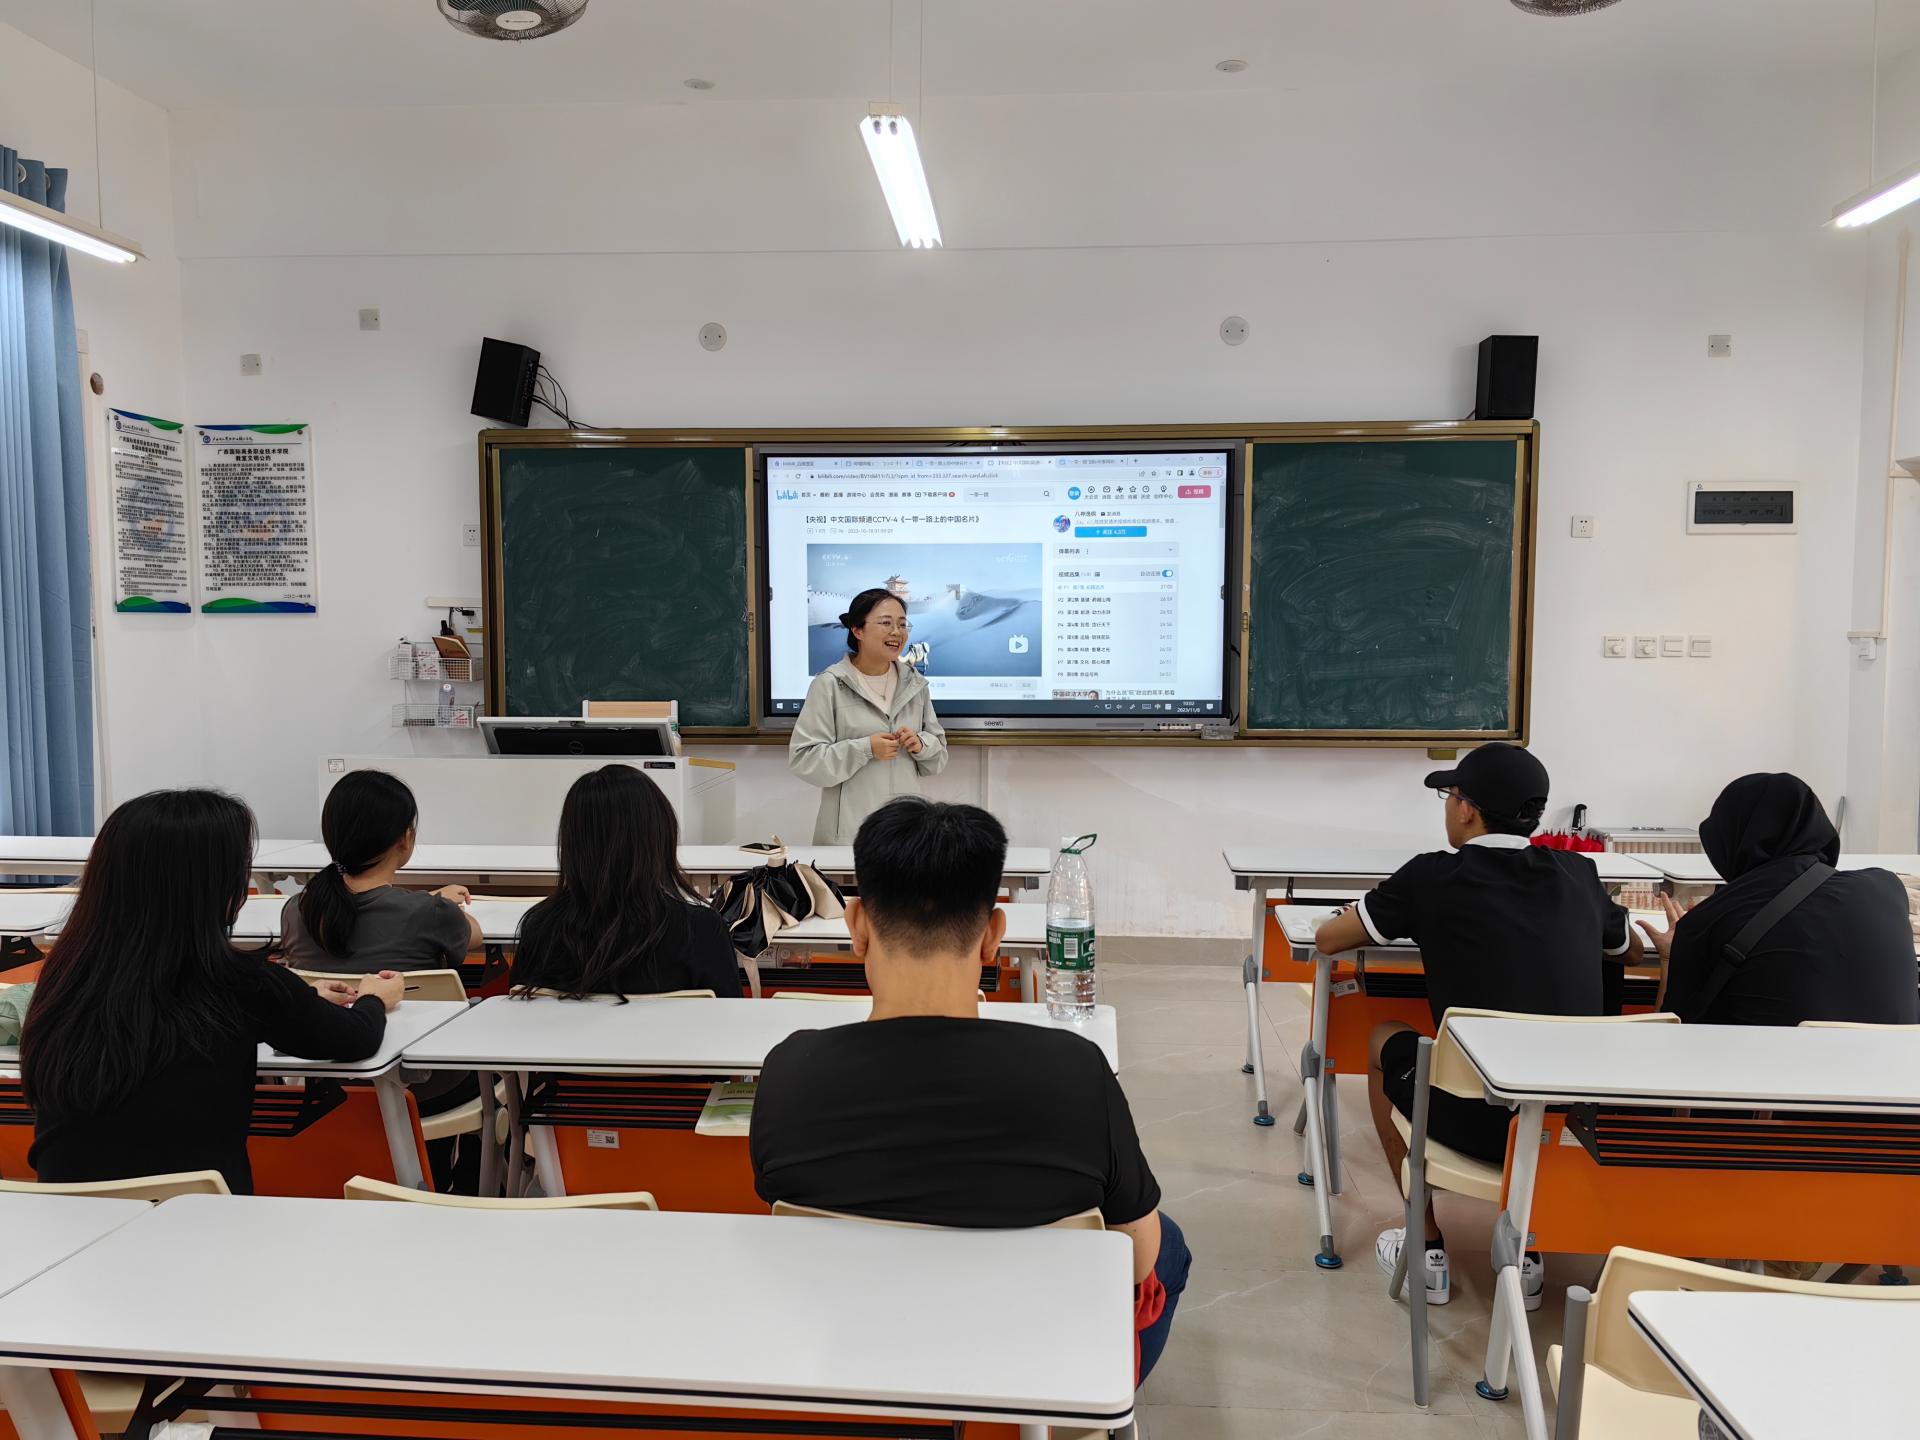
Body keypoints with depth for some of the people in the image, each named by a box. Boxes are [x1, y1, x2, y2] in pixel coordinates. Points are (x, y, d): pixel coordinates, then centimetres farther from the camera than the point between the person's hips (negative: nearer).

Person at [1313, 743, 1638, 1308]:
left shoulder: (1435, 877, -5)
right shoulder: (1577, 875, 7)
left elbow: (1327, 938, 6)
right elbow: (1631, 950, 28)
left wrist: (1410, 920, 25)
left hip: (1483, 1123, -4)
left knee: (1386, 1042, 24)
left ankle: (1429, 1251, 26)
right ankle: (1525, 1253, 31)